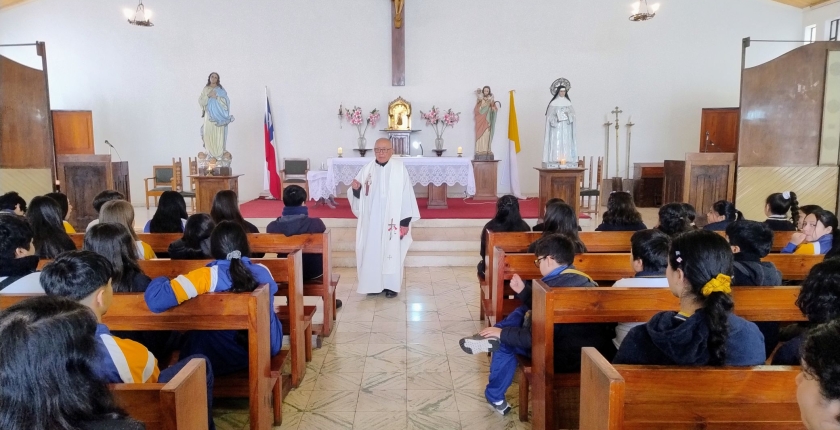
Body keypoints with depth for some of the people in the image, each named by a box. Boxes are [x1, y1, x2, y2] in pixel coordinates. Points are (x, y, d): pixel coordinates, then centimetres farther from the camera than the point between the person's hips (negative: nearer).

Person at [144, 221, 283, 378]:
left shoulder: (207, 277, -23)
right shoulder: (263, 272, -11)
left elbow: (156, 300, -31)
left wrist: (160, 281, -8)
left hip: (218, 360, -2)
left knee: (187, 335, 32)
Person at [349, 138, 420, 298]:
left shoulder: (400, 168, -6)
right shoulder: (367, 169, 2)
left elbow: (406, 195, -8)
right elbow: (359, 197, 7)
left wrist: (405, 221, -11)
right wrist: (355, 189, -17)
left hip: (392, 220, -2)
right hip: (371, 220, 3)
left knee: (392, 252, 5)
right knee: (372, 251, 7)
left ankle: (391, 286, 15)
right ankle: (374, 284, 19)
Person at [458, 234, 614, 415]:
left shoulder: (555, 287, -21)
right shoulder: (580, 279, 6)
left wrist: (503, 333, -8)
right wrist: (523, 290, 12)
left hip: (568, 357, -9)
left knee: (505, 342, 9)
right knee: (525, 311, 17)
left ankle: (495, 397, 24)